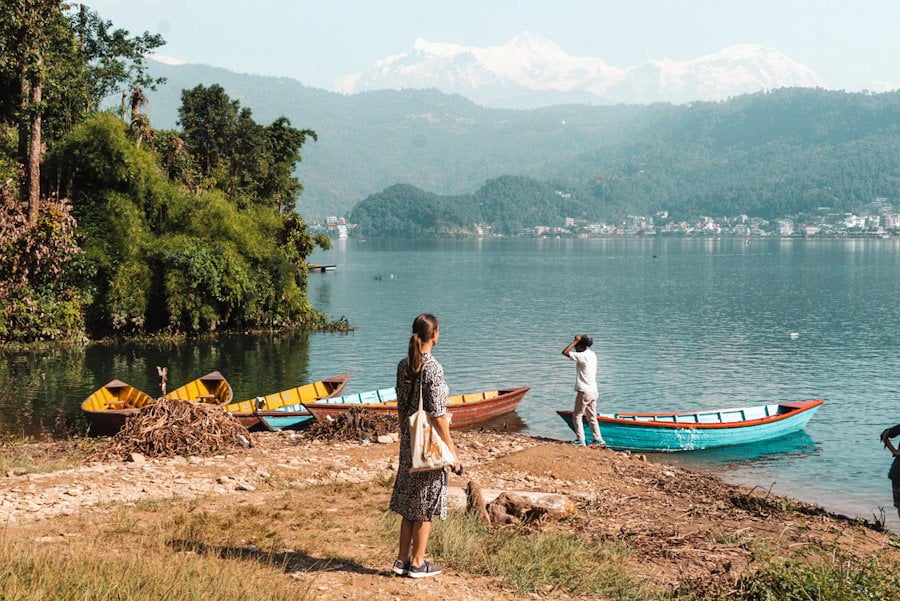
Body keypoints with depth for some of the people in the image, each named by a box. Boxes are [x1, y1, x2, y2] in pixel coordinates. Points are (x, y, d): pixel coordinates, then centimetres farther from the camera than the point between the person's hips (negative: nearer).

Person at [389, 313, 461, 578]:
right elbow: (438, 415, -18)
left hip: (409, 441, 7)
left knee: (409, 502, 15)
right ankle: (417, 563, 14)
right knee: (425, 505, 5)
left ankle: (402, 559, 21)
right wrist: (453, 453, -12)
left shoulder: (404, 366, 3)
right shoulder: (433, 368, -18)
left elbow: (401, 407, 10)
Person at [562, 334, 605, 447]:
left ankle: (580, 439, -1)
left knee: (577, 416, 2)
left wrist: (576, 340, -15)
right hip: (593, 391, 9)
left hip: (584, 391, -9)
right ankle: (598, 439, 14)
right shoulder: (592, 355, 10)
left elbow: (565, 352, -19)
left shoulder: (582, 356, -17)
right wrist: (577, 341, 15)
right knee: (592, 417, 15)